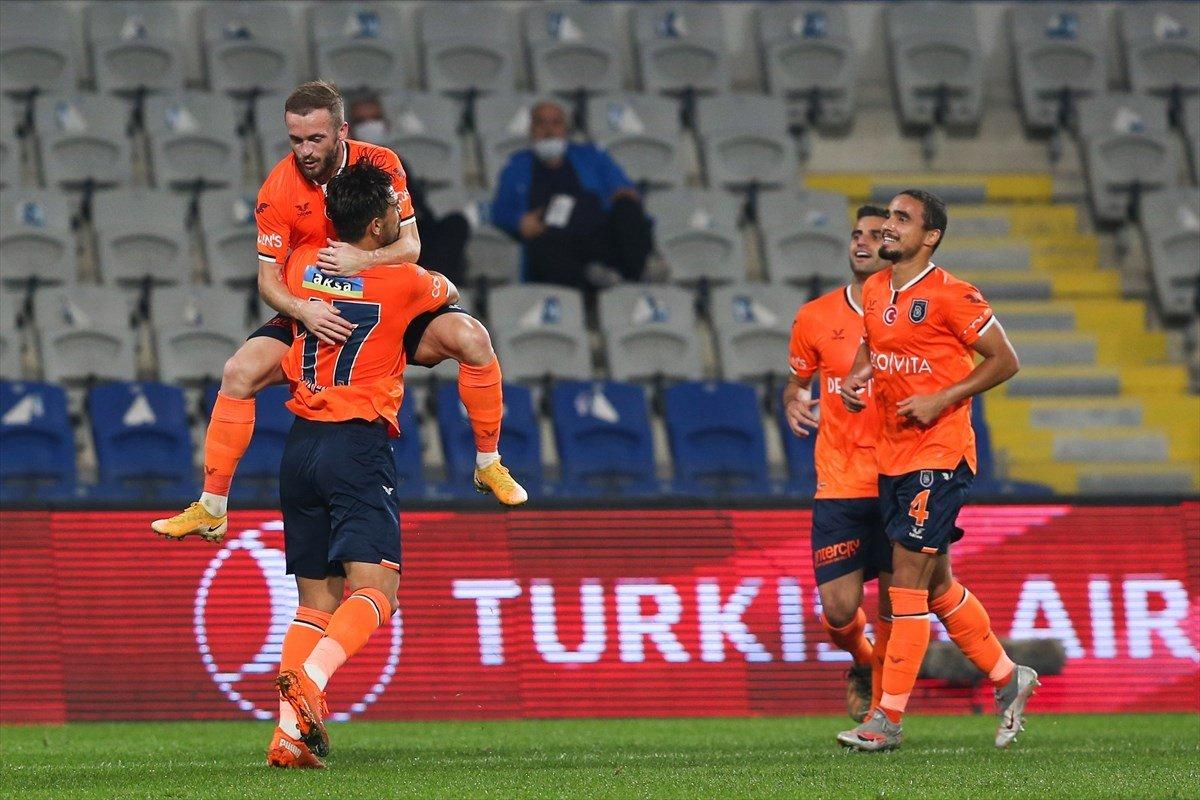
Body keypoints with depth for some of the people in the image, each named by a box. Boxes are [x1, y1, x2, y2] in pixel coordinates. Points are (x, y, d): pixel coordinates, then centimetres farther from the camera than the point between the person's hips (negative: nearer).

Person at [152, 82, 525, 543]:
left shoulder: (380, 165, -13)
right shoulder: (278, 189, -16)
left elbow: (410, 247, -14)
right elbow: (268, 278, -15)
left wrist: (363, 259, -34)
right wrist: (303, 311, -36)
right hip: (314, 314, 0)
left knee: (470, 337, -22)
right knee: (240, 372, -21)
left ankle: (489, 466, -2)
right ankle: (211, 512, -9)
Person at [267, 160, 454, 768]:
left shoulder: (302, 265, 8)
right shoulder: (402, 282, -4)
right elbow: (450, 293, 21)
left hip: (300, 445, 6)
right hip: (358, 448, -6)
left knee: (315, 600, 10)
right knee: (375, 588, -11)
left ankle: (289, 734, -2)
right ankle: (308, 678, -37)